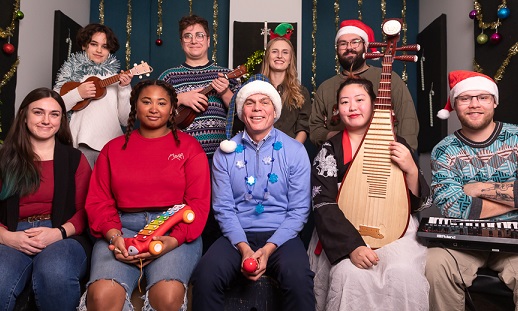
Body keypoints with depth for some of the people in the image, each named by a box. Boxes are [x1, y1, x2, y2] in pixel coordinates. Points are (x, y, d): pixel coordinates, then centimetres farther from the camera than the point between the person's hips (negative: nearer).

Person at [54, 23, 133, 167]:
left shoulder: (116, 78, 10)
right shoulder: (72, 71, 10)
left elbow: (125, 119, 3)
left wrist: (124, 88, -7)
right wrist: (77, 93, -9)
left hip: (111, 144, 1)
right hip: (79, 144, 0)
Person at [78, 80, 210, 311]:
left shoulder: (189, 146, 10)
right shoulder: (113, 148, 17)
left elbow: (199, 202, 1)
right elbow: (98, 201, 10)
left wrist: (173, 240, -15)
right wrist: (114, 236, -10)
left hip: (174, 230, -1)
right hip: (123, 227, 2)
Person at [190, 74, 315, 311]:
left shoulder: (295, 151, 1)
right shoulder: (226, 152, 5)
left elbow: (299, 209, -2)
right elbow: (223, 208, 0)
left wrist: (268, 249, -14)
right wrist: (244, 248, -15)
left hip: (280, 236, -1)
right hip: (238, 236, 1)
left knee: (299, 279, -30)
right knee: (205, 276, -26)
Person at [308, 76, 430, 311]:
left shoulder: (396, 145, 6)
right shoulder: (330, 150, 1)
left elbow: (418, 204, 7)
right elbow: (323, 205, -9)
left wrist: (411, 170, -13)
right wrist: (352, 245, -23)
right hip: (344, 232, -1)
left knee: (403, 273, -27)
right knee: (350, 274, -29)